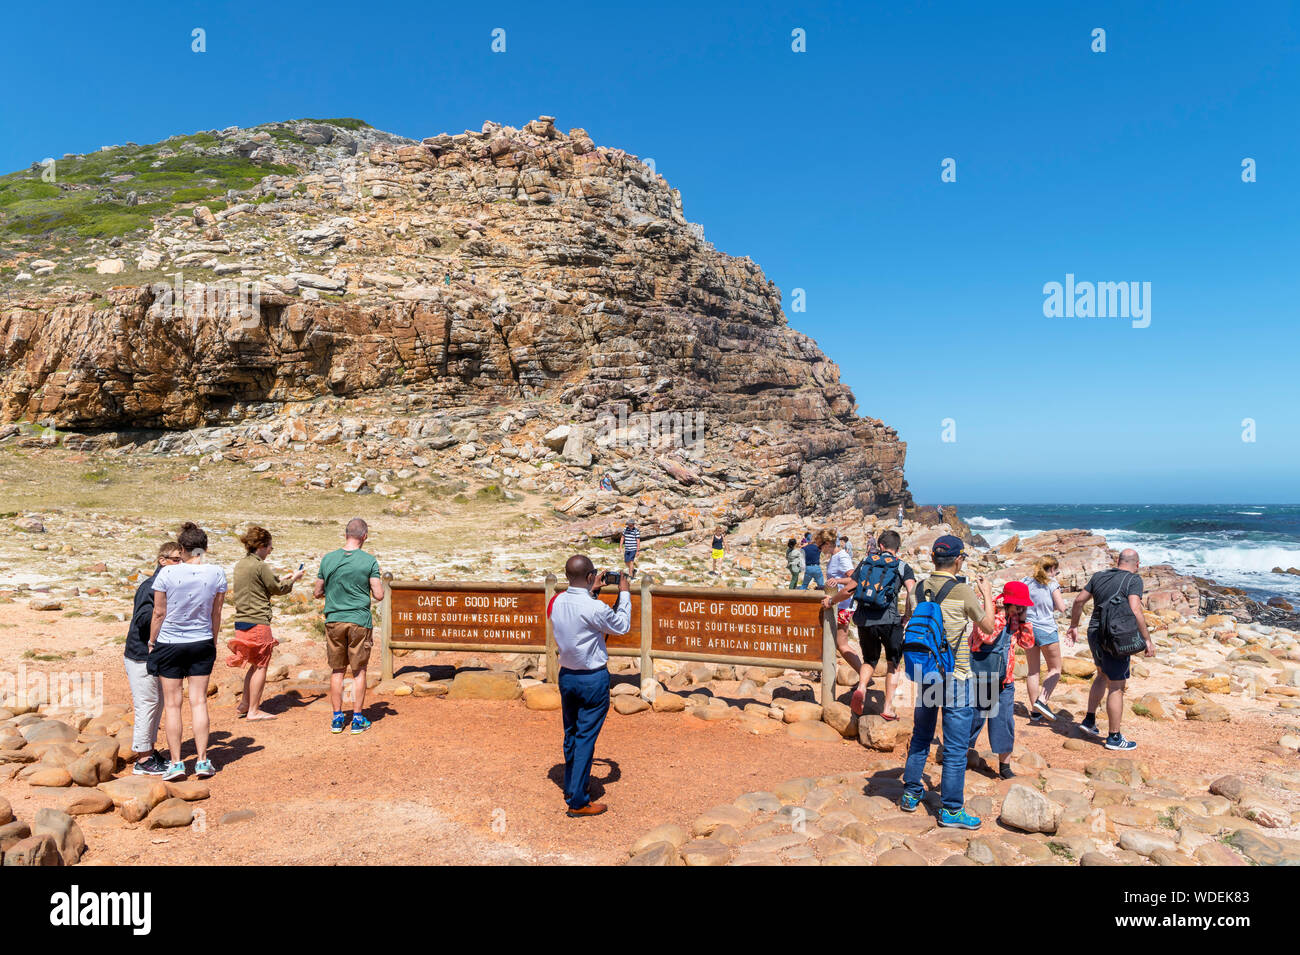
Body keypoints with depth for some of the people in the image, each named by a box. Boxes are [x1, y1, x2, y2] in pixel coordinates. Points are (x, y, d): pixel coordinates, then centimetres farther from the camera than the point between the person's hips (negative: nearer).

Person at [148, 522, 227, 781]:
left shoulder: (167, 573, -13)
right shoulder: (217, 574, -6)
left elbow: (159, 613, -6)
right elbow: (216, 614, 3)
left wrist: (152, 641, 9)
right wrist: (213, 641, 17)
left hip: (169, 644, -2)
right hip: (202, 644, 2)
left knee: (172, 704, 7)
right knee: (199, 702, 8)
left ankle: (176, 763, 10)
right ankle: (202, 761, 10)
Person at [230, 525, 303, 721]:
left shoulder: (240, 565, 12)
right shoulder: (260, 566, -14)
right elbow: (277, 589, -6)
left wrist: (283, 579, 19)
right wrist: (293, 579, 10)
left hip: (241, 622, 9)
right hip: (258, 622, -9)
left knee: (256, 664, 20)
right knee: (261, 666, 2)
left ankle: (244, 704, 25)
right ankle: (253, 711, 7)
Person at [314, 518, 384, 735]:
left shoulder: (328, 559, 1)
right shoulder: (369, 561, -7)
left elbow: (317, 593, 8)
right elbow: (379, 595, -9)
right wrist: (379, 584, 11)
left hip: (334, 620, 2)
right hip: (360, 620, -2)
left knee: (337, 670, 12)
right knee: (359, 670, 6)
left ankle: (337, 718, 17)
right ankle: (358, 719, 9)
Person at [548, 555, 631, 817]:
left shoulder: (556, 602, -5)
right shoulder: (595, 608, -24)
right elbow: (622, 626, -4)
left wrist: (592, 592, 19)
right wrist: (624, 593, 6)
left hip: (566, 675, 6)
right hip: (593, 679, -6)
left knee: (570, 734, 19)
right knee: (586, 737, 1)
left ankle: (571, 788, 34)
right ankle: (578, 802, 6)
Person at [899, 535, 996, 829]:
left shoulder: (919, 588, 0)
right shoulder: (963, 591, -14)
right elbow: (988, 627, 0)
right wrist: (987, 595, 14)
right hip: (955, 675, -5)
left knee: (920, 737, 20)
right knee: (955, 747, 5)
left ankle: (911, 794, 29)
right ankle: (951, 810, 12)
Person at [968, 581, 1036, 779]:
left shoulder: (1015, 620, 6)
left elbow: (1027, 643, 5)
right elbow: (986, 636, -30)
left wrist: (1023, 620, -3)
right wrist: (1000, 614, -25)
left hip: (1004, 681, 5)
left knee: (1005, 722, 5)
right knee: (972, 720, 4)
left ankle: (1004, 767, 19)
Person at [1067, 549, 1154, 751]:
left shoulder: (1099, 576, 8)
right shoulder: (1133, 580, -10)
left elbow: (1079, 600, 12)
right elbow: (1135, 611, -22)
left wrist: (1074, 626, 23)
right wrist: (1147, 640, -18)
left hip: (1094, 633, 7)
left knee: (1103, 675, 27)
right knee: (1117, 687, 3)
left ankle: (1089, 720, 29)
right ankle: (1114, 737, 10)